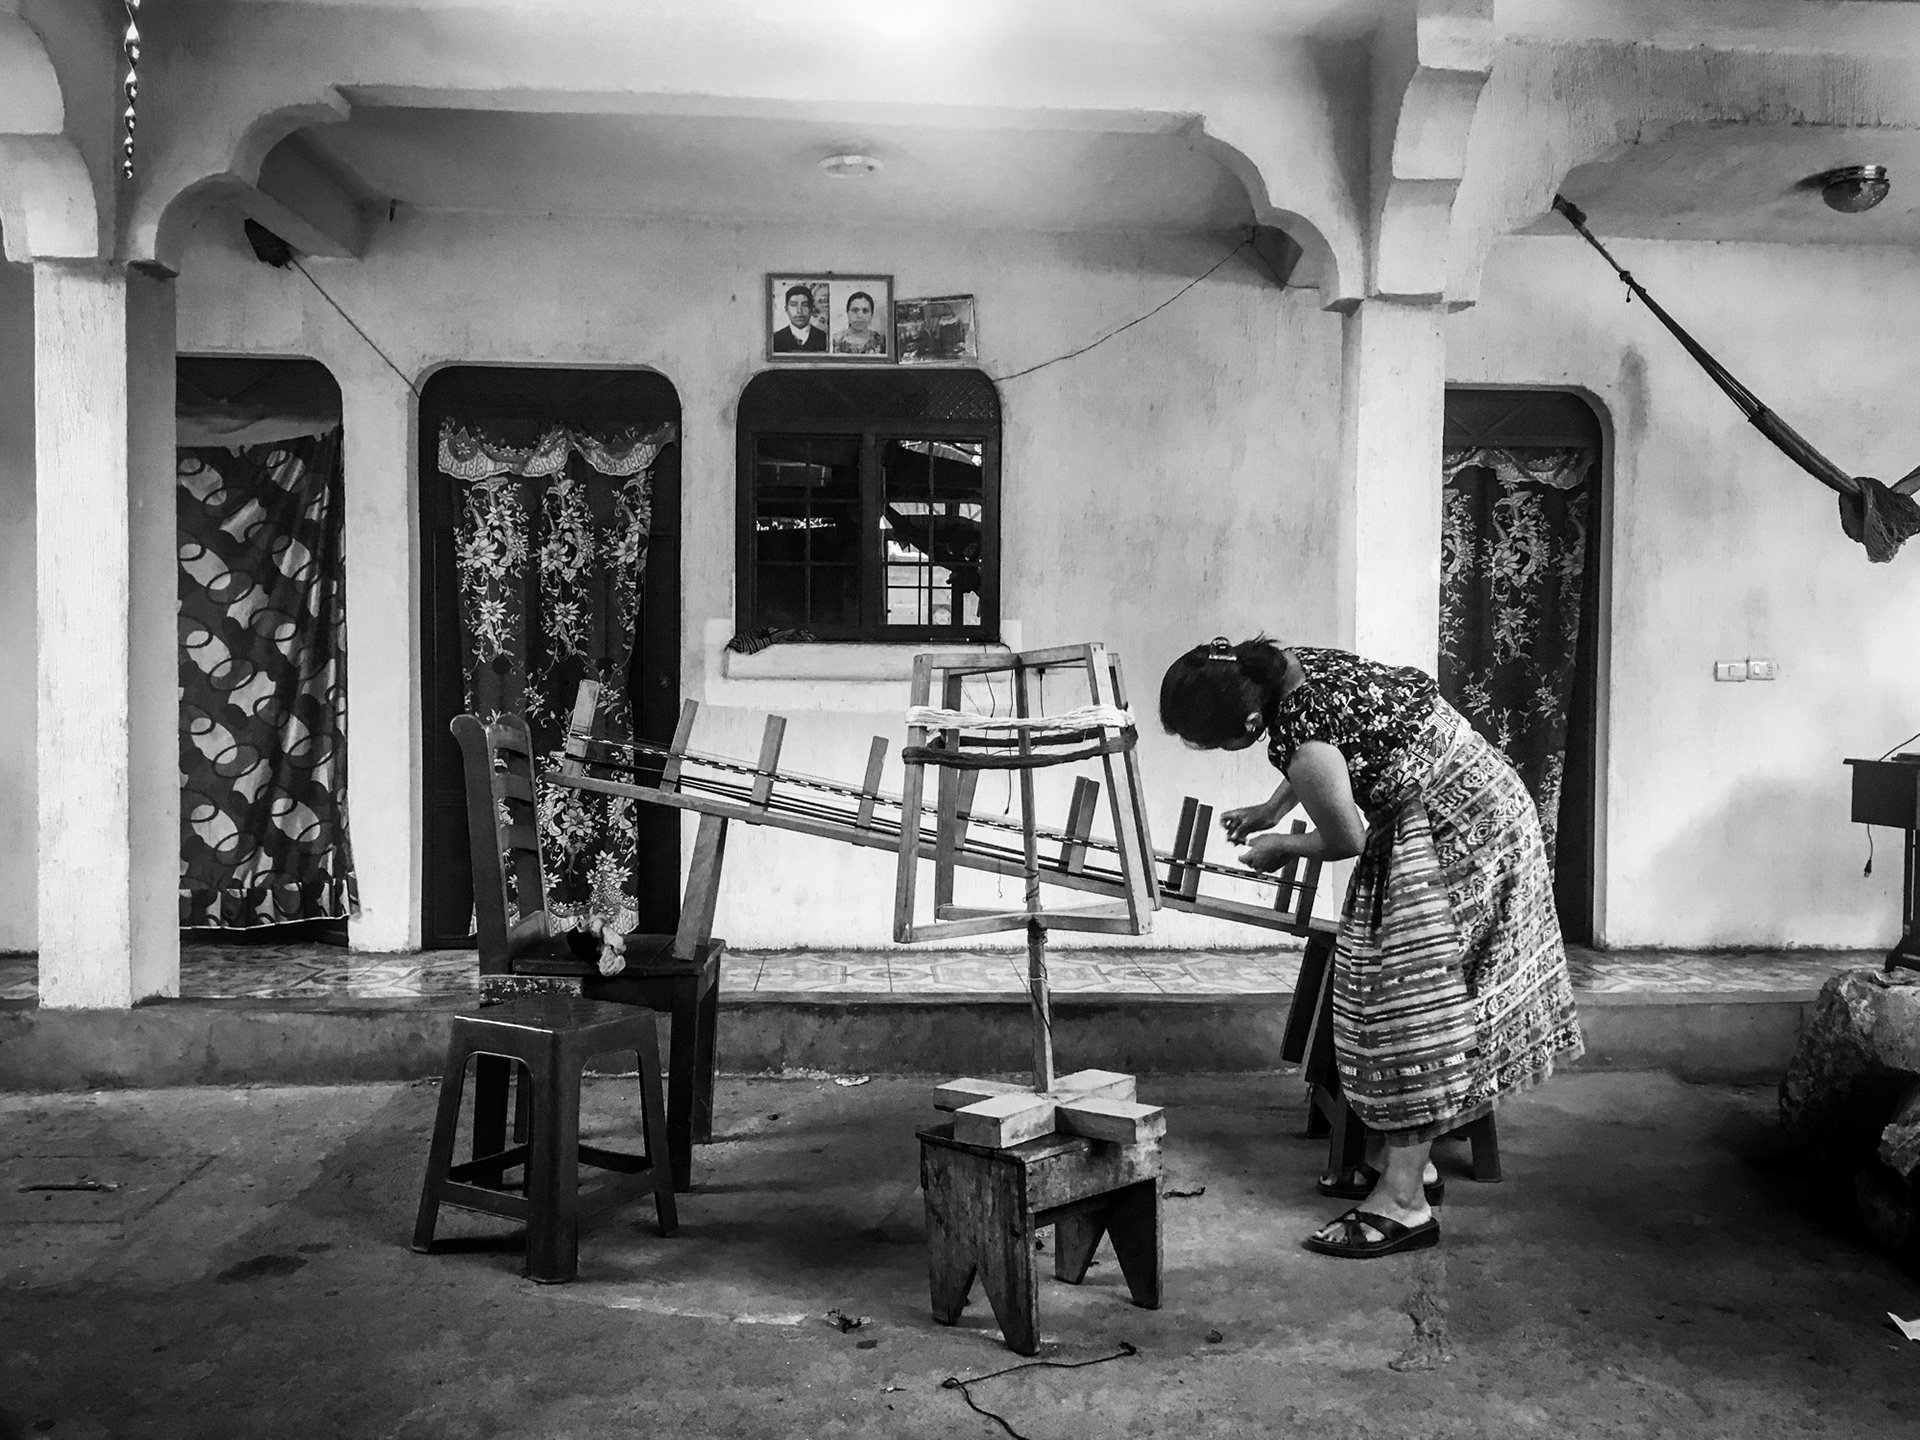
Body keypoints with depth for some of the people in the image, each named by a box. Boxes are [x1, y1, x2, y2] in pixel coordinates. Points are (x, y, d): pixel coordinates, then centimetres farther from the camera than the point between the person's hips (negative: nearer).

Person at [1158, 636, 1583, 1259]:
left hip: (1449, 834, -10)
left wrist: (1280, 848, 4)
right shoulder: (1291, 663, -4)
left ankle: (1403, 1201, 2)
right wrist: (1270, 809, 23)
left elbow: (1346, 840, -14)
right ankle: (1412, 1163, 25)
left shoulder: (1301, 743, -30)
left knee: (1415, 1000, -5)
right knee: (1417, 1000, 15)